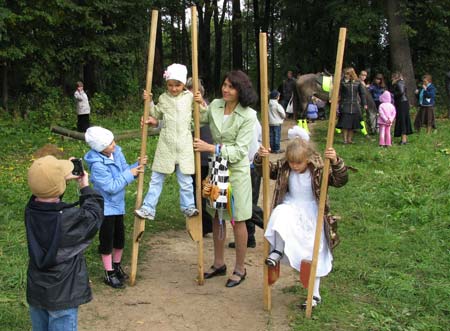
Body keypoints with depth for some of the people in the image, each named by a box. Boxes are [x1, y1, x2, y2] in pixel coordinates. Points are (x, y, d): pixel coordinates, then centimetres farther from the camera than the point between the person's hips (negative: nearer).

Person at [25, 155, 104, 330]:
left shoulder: (30, 211, -11)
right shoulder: (69, 219, -28)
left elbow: (46, 200, 13)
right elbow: (94, 214, -9)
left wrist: (63, 178, 9)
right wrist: (85, 187, 3)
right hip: (62, 296, -6)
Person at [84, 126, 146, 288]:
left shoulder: (116, 152, -6)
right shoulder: (97, 165, -27)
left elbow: (125, 170, 2)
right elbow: (112, 187, -26)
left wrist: (137, 167, -16)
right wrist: (129, 174, -24)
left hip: (118, 204, 7)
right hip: (105, 207, -7)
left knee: (120, 238, 19)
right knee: (107, 240, 5)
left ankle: (116, 266, 39)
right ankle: (109, 274, 19)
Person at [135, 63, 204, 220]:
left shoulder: (190, 97, 1)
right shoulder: (163, 98, 5)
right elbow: (156, 115, 19)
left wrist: (201, 104, -11)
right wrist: (149, 102, 6)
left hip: (184, 145, -1)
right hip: (166, 145, 1)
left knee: (185, 180, 7)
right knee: (156, 179, 6)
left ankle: (188, 207, 21)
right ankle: (148, 209, 11)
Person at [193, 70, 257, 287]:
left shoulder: (248, 116, -15)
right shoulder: (214, 106, 0)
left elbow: (240, 150, -19)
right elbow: (199, 120, 20)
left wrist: (212, 148, -24)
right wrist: (197, 104, 3)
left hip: (236, 170, -6)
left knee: (237, 220, 4)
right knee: (217, 217, 14)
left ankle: (240, 269, 19)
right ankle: (219, 264, 30)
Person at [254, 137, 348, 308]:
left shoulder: (319, 171, -16)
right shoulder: (284, 168, -7)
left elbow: (340, 180, -24)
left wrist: (336, 162, -42)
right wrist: (260, 157, -20)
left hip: (313, 217, -1)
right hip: (291, 211, 2)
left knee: (314, 253, 0)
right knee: (280, 212, -35)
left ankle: (315, 294, 15)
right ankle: (277, 251, -15)